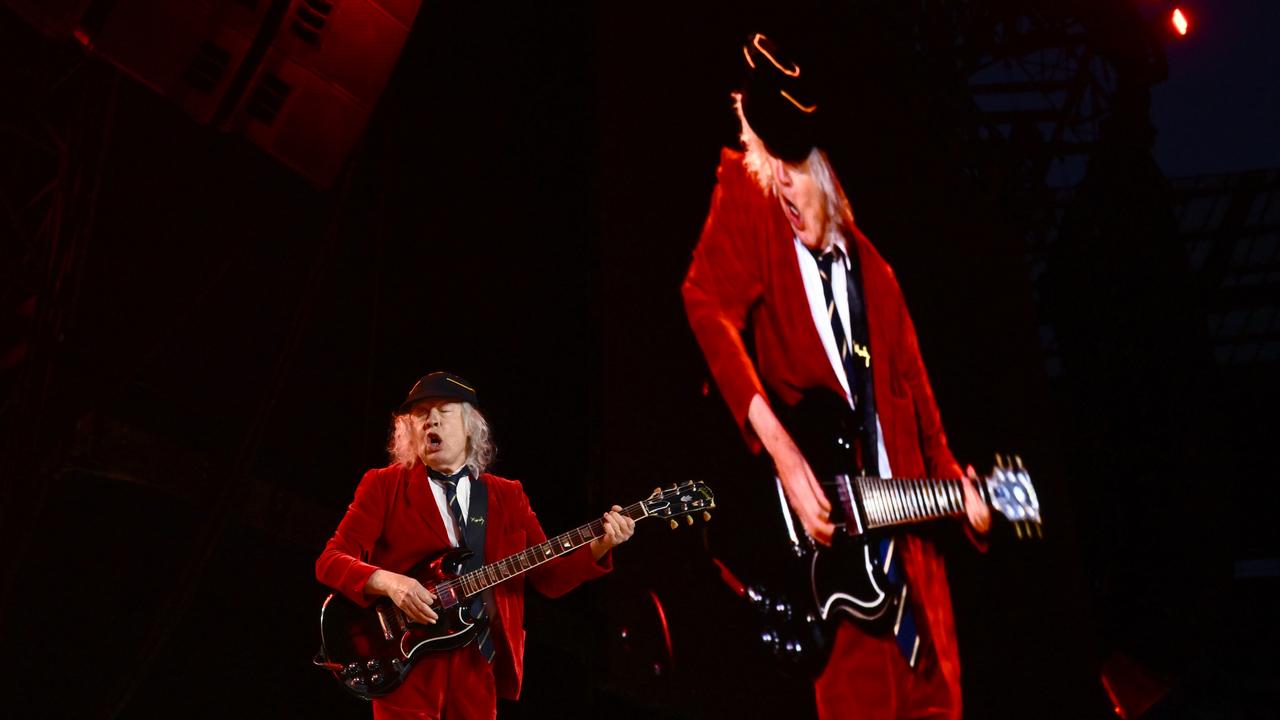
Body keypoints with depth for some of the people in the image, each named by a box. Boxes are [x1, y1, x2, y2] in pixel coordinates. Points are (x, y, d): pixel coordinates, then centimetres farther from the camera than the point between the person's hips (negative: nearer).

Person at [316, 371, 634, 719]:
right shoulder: (383, 485, 2)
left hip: (479, 661, 3)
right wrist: (386, 581, -22)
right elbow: (330, 560, -4)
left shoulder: (508, 496, 11)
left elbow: (549, 576, 6)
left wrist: (599, 546, -11)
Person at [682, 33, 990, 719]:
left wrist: (952, 481, 6)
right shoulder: (746, 191, -4)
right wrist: (782, 451, -31)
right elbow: (707, 306, -23)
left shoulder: (867, 266, 14)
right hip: (826, 533, -6)